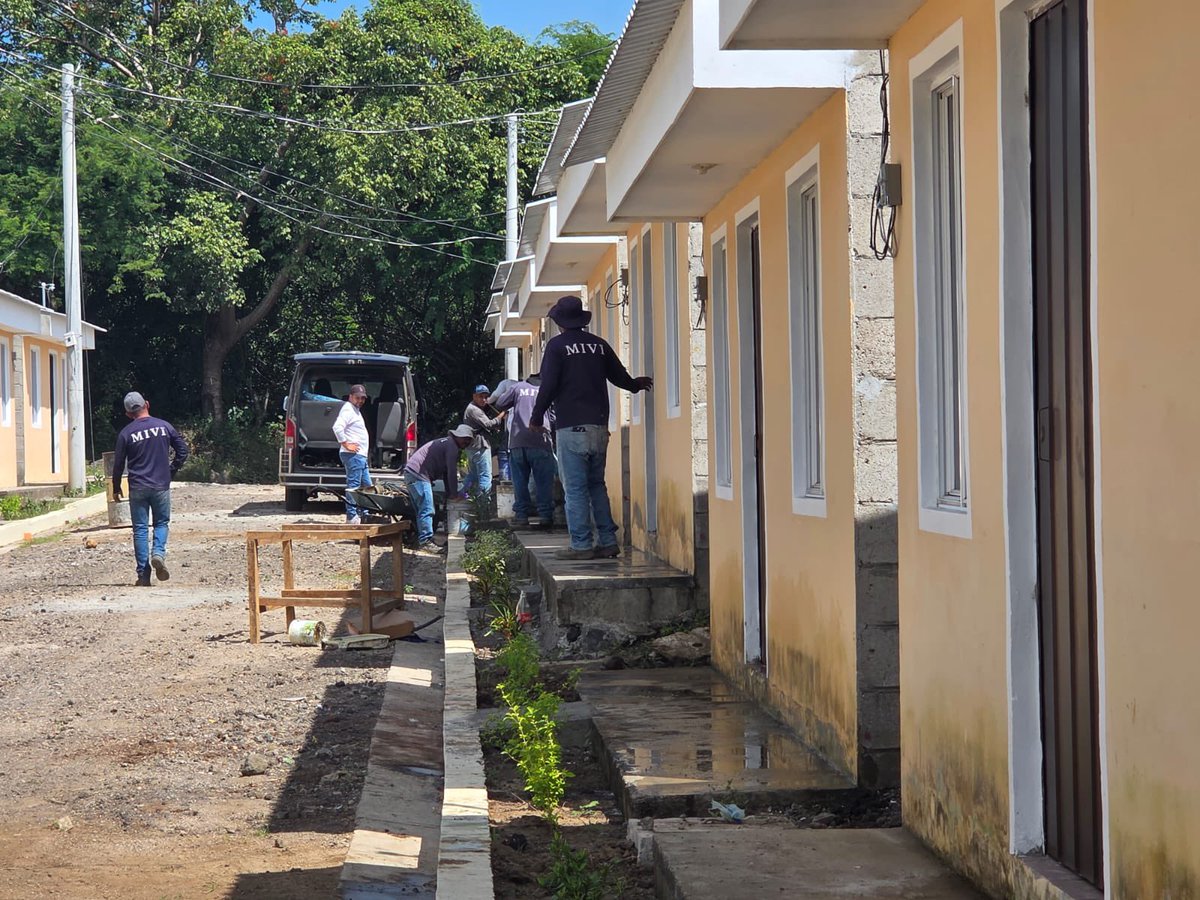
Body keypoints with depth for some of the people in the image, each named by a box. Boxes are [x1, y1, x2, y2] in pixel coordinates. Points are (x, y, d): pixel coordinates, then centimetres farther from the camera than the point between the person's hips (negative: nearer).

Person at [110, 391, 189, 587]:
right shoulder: (164, 426, 0)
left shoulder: (126, 433, -3)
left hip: (138, 488, -1)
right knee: (162, 523, 16)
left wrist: (116, 488, 14)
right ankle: (158, 552, -13)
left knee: (140, 529, 5)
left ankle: (143, 575, 3)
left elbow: (118, 463, 1)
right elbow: (182, 451, 3)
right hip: (161, 485, 1)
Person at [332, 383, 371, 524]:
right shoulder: (348, 409, -12)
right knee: (353, 486, -11)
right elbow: (337, 427, -27)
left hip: (360, 455, 11)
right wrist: (346, 444, -21)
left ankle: (362, 515, 19)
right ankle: (352, 517, -11)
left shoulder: (356, 410, 21)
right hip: (353, 455, -11)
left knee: (367, 486, 15)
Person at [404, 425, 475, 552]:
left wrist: (449, 493, 22)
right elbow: (452, 472, -11)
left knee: (422, 510, 15)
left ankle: (422, 540, 18)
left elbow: (446, 472, 26)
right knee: (427, 510, -12)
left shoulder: (446, 443, 25)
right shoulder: (451, 446, -8)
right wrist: (454, 494, -4)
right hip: (419, 475, -11)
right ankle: (425, 541, -14)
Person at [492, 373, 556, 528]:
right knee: (544, 482, 1)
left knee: (520, 481, 8)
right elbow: (554, 418, 8)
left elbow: (499, 404, 11)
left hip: (517, 441, 1)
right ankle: (545, 515, -5)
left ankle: (521, 515, 7)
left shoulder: (517, 387, 10)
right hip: (541, 442, -1)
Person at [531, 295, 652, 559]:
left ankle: (581, 545, -6)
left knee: (575, 488, -3)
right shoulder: (599, 344, 11)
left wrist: (537, 418, 5)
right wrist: (637, 384, 42)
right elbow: (620, 377, 19)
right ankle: (607, 542, 10)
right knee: (597, 485, 13)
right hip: (599, 426, 5)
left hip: (571, 427, -5)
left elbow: (548, 386, -9)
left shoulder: (557, 345, -4)